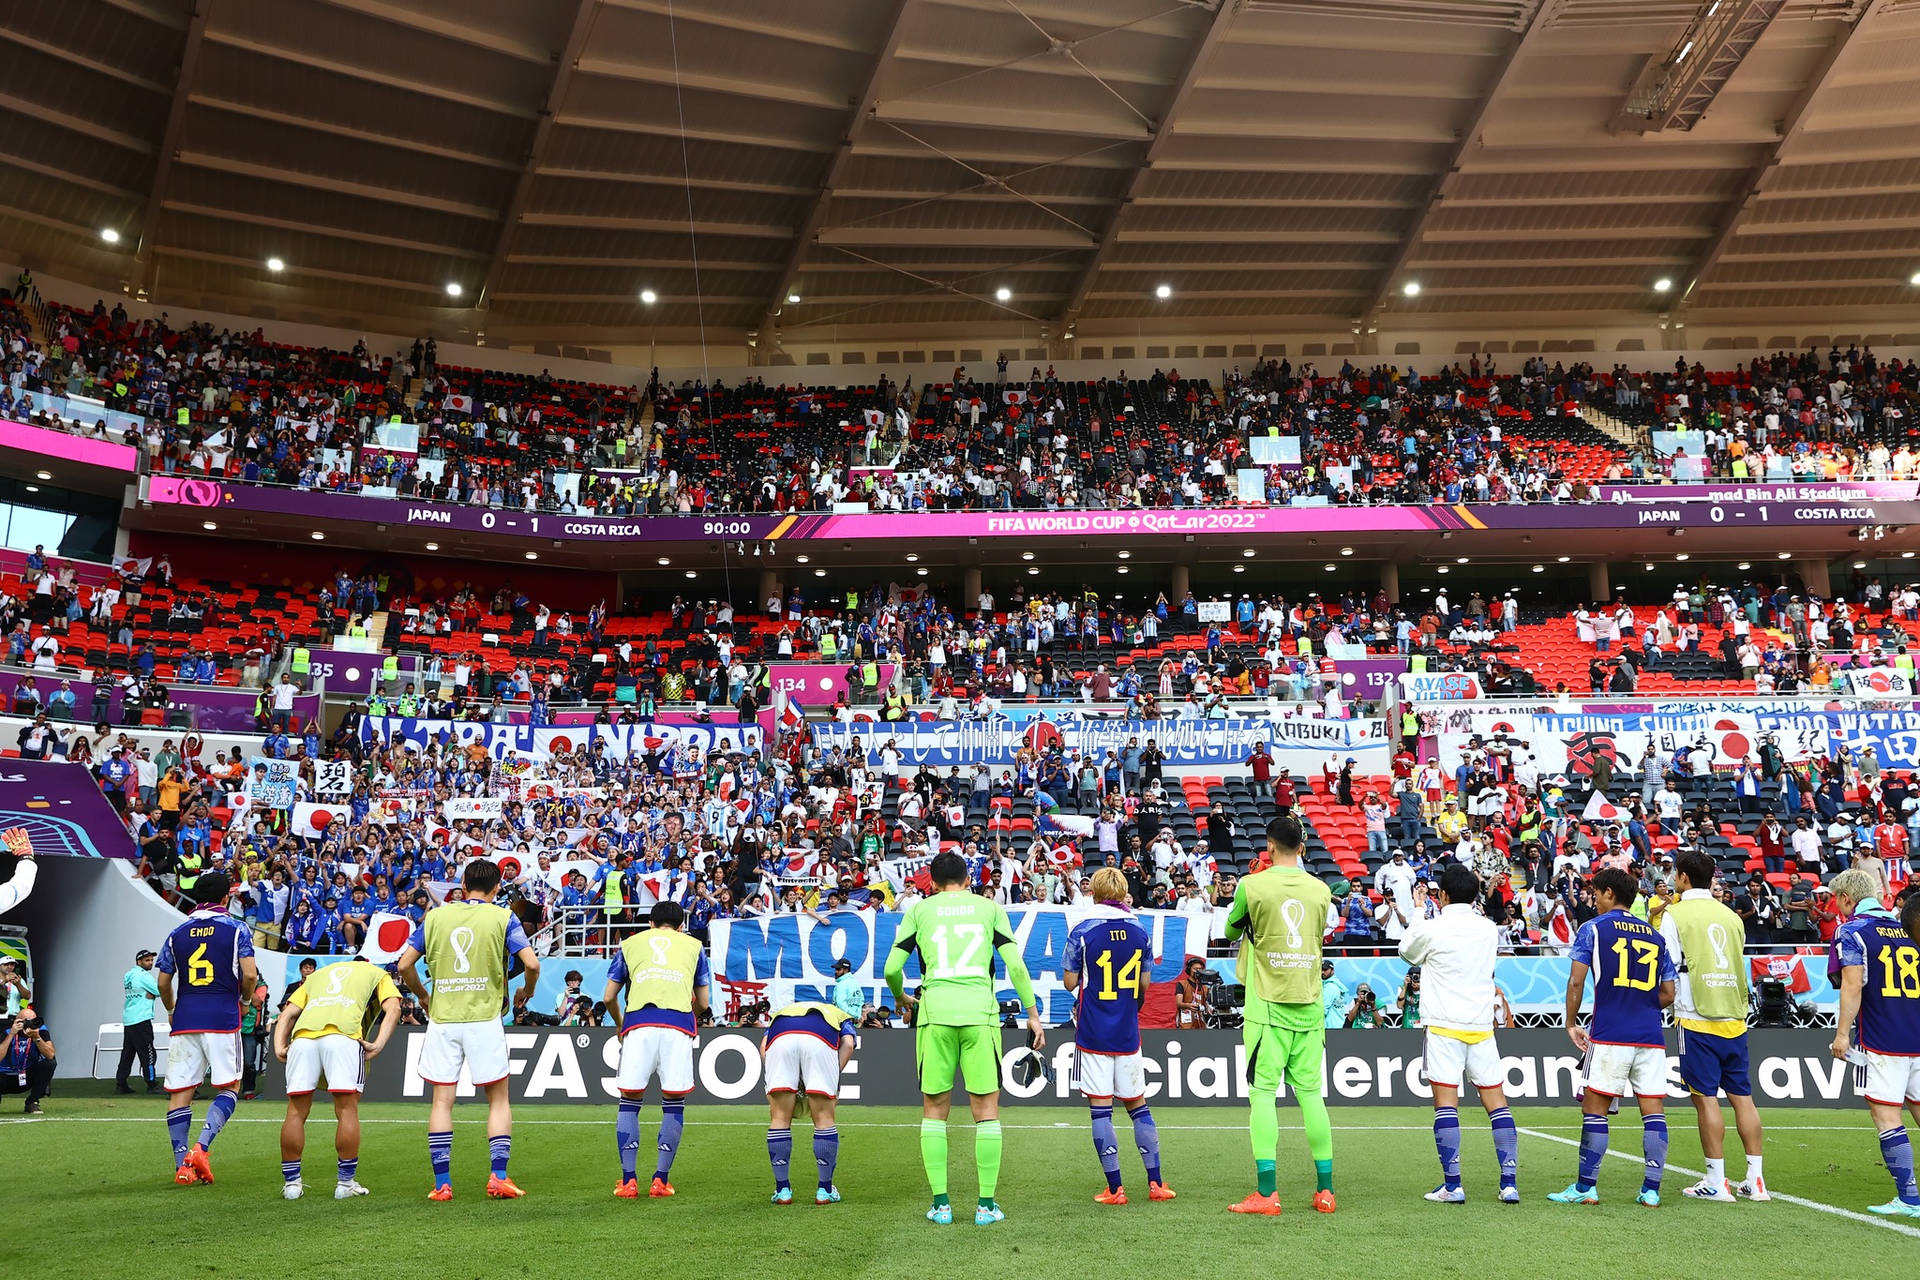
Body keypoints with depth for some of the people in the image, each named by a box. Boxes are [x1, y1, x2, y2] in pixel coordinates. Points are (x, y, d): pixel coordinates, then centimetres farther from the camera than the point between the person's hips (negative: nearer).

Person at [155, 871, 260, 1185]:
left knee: (180, 1092, 6)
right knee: (229, 1088, 4)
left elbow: (163, 983, 13)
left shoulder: (177, 933, 12)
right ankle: (201, 1147, -15)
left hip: (184, 1019, 3)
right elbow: (250, 975, -9)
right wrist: (246, 999, 12)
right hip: (222, 1018, -3)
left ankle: (182, 1164, 2)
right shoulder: (237, 929, 1)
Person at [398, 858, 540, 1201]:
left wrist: (422, 995, 22)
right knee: (499, 1098, 8)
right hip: (484, 1018, -2)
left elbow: (405, 964, 6)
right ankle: (499, 1177, 1)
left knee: (442, 1100, 7)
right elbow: (531, 963, -10)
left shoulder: (435, 916, 7)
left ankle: (442, 1183, 6)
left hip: (442, 1019, 2)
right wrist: (527, 990, 10)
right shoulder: (503, 918, 0)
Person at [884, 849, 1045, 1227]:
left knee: (934, 1110, 10)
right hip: (980, 1013, 0)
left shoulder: (919, 909, 11)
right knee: (986, 1109, 7)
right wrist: (1032, 1013, 11)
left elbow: (891, 969, 7)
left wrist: (901, 999, 26)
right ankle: (987, 1205, 8)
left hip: (934, 1012, 0)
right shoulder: (990, 907, 12)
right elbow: (1015, 965, 4)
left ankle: (940, 1204, 9)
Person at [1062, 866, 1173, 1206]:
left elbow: (1070, 982, -4)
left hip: (1093, 1034, -4)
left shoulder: (1082, 932, -9)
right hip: (1128, 1034, 4)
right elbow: (1145, 984, 9)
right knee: (1137, 1105, 14)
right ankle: (1155, 1183, 17)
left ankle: (1115, 1188, 2)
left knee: (1100, 1109, 0)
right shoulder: (1141, 934, 2)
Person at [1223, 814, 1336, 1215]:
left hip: (1267, 1005, -4)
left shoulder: (1252, 886, -7)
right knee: (1311, 1092, 9)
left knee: (1263, 1093, -2)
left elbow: (1231, 931, 9)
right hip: (1309, 1005, 4)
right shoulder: (1321, 890, 4)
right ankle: (1325, 1190, 12)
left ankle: (1266, 1193, -5)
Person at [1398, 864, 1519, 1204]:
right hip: (1482, 1026, 4)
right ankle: (1510, 1182, 5)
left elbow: (1406, 951, 13)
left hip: (1445, 1026, -4)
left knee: (1446, 1103, -2)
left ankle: (1452, 1186, -4)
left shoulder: (1431, 927, -7)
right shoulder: (1490, 929, 6)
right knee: (1497, 1102, 7)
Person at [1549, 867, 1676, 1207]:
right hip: (1651, 1036, 4)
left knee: (1594, 1110, 2)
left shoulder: (1593, 928, 2)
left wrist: (1571, 1023, 6)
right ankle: (1651, 1190, 4)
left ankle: (1586, 1188, 4)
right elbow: (1667, 993, 15)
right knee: (1654, 1112, 5)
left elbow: (1576, 981, -4)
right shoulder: (1655, 935, 15)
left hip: (1609, 1036, -4)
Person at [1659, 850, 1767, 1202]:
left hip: (1697, 1018, -5)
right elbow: (1739, 964, 19)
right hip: (1735, 1017, 5)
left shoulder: (1675, 915, -5)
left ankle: (1717, 1182, 0)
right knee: (1742, 1096, 8)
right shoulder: (1731, 915, 11)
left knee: (1706, 1098, -2)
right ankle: (1756, 1179, 11)